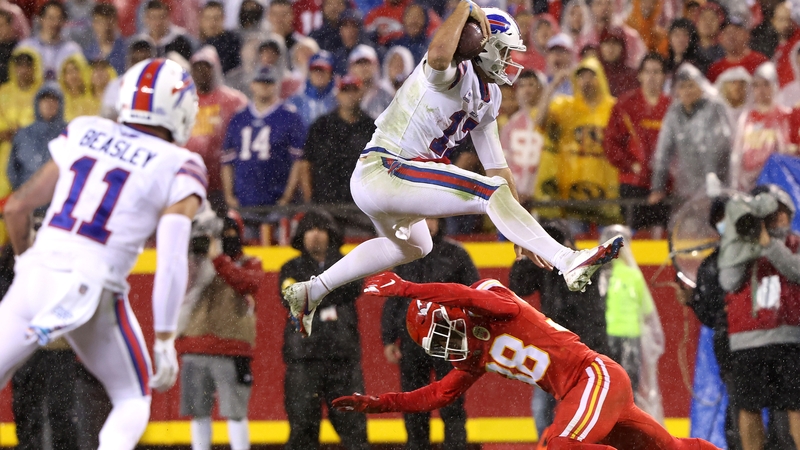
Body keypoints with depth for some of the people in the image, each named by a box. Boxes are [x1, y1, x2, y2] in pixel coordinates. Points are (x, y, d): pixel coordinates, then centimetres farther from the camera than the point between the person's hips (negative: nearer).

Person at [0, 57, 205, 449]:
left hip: (38, 273, 3)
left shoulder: (83, 134, 13)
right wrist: (164, 342, -5)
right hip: (94, 286, -3)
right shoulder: (180, 170, 0)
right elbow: (171, 261, -9)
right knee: (133, 401, 18)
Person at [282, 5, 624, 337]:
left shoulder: (489, 97, 15)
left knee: (413, 247, 35)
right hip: (383, 170, -11)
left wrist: (523, 230, 18)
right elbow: (438, 55, -42)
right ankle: (569, 263, -26)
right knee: (491, 192, -21)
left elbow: (496, 166, 20)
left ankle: (310, 292, 44)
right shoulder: (457, 72, -14)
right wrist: (466, 9, -25)